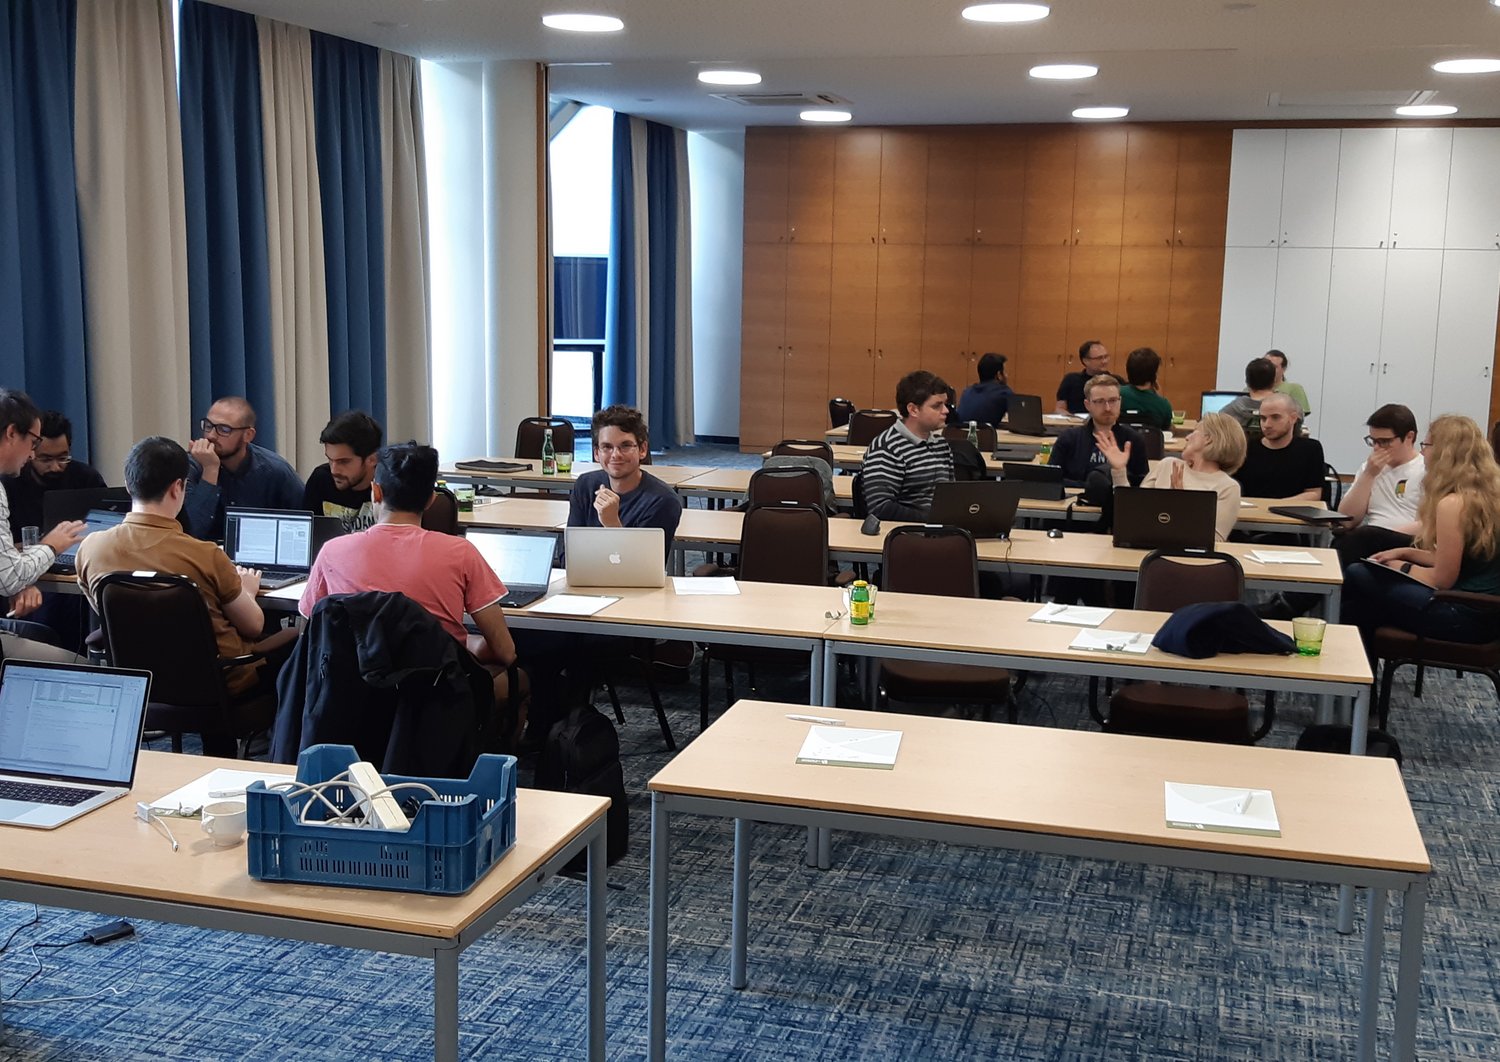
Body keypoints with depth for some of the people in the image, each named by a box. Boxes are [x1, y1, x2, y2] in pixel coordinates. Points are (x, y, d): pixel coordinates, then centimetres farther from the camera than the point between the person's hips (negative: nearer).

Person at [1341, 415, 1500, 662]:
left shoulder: (1453, 503, -21)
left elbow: (1442, 580, -16)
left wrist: (1403, 567, 2)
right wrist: (1407, 552, 15)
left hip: (1464, 618, -9)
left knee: (1357, 577, 1)